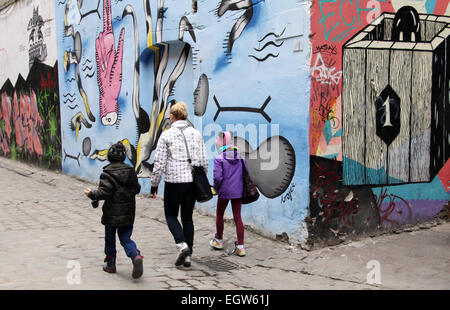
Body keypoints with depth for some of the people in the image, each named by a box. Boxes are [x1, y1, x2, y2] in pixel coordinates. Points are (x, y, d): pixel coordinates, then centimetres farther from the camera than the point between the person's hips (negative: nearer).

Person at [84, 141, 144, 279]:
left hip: (112, 213, -4)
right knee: (125, 238, 8)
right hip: (128, 213, 4)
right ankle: (136, 256, -19)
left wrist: (91, 194, -5)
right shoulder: (130, 171, 3)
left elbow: (104, 192, -20)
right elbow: (137, 189, 10)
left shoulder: (107, 173, -13)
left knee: (109, 238, 15)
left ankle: (110, 264, 24)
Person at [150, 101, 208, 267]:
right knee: (187, 217, 13)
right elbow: (203, 161, 8)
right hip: (193, 181, 4)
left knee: (171, 215, 11)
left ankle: (182, 244, -10)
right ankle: (188, 254, 12)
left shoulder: (166, 135, -5)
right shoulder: (196, 134, 7)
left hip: (174, 181, -4)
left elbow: (159, 163, -6)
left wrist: (154, 185, 2)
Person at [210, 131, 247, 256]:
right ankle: (240, 247, 3)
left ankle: (219, 241, 33)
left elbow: (217, 177, -18)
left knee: (219, 215, 18)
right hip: (238, 192, 4)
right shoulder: (240, 157, 3)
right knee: (237, 217, 6)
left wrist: (216, 188, -1)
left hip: (224, 191, -4)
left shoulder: (219, 158, -12)